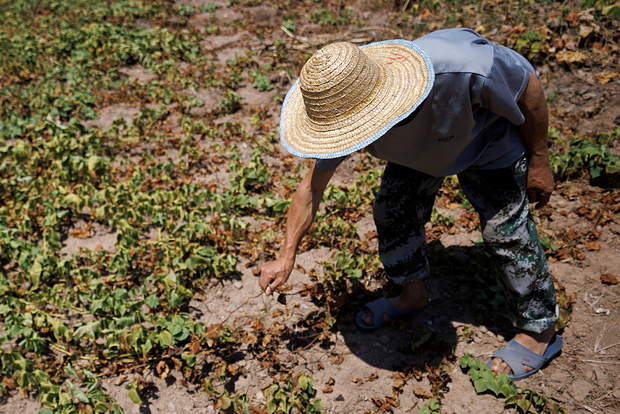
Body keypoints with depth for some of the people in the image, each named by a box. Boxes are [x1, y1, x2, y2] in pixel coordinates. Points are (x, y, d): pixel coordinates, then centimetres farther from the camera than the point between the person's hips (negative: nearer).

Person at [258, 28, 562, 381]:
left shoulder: (463, 68, -47)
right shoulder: (343, 107, -31)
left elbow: (529, 84, -25)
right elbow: (313, 186, -16)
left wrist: (539, 162, -15)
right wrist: (287, 256, -12)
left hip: (488, 143, -4)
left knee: (507, 230, -8)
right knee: (393, 211, 0)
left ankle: (540, 331, 13)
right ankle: (413, 294, 28)